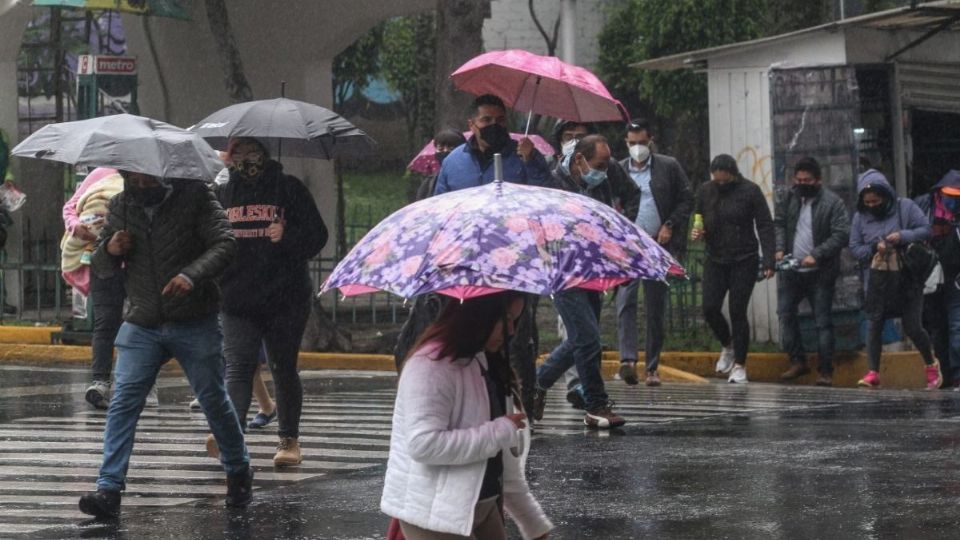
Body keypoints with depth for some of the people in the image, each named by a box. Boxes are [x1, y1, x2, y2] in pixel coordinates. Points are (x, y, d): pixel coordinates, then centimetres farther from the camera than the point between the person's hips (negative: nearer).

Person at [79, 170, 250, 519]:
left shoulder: (195, 195, -5)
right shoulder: (120, 206, 6)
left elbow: (224, 243, -15)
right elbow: (101, 269, 13)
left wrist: (192, 275, -32)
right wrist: (109, 250, -11)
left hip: (195, 323, -2)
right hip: (141, 325, 3)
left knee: (213, 399, 7)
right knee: (123, 401, -10)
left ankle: (238, 473, 29)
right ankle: (109, 489, -14)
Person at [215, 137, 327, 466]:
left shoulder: (289, 189, 5)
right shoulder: (222, 195, 16)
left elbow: (316, 236, 2)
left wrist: (287, 236, -17)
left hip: (285, 299, -2)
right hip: (236, 300, 2)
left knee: (284, 368, 6)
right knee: (237, 366, -12)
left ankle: (289, 439, 15)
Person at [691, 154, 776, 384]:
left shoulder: (750, 191, -8)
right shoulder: (705, 191, 4)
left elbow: (765, 227, -7)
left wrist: (768, 262, -15)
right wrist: (697, 232, -8)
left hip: (744, 261, -4)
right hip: (715, 260, 4)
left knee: (738, 312, -5)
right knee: (710, 308, -4)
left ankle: (739, 365, 5)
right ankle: (728, 346, 25)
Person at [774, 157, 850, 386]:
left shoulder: (832, 202, -9)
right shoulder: (790, 198, 7)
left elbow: (842, 234, -15)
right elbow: (778, 223, 14)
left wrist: (816, 255, -22)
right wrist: (779, 248, -4)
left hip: (820, 273, -5)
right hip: (791, 270, 5)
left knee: (823, 321, 0)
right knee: (785, 313, 6)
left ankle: (825, 371, 5)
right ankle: (797, 361, 18)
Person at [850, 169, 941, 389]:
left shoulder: (905, 207, -4)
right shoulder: (861, 216, 2)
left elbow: (925, 230, -5)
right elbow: (855, 247, 1)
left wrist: (903, 236, -22)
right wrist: (875, 249, -18)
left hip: (907, 278, -2)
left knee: (912, 326, -1)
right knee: (874, 324, -6)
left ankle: (931, 364, 23)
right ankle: (873, 373, -3)